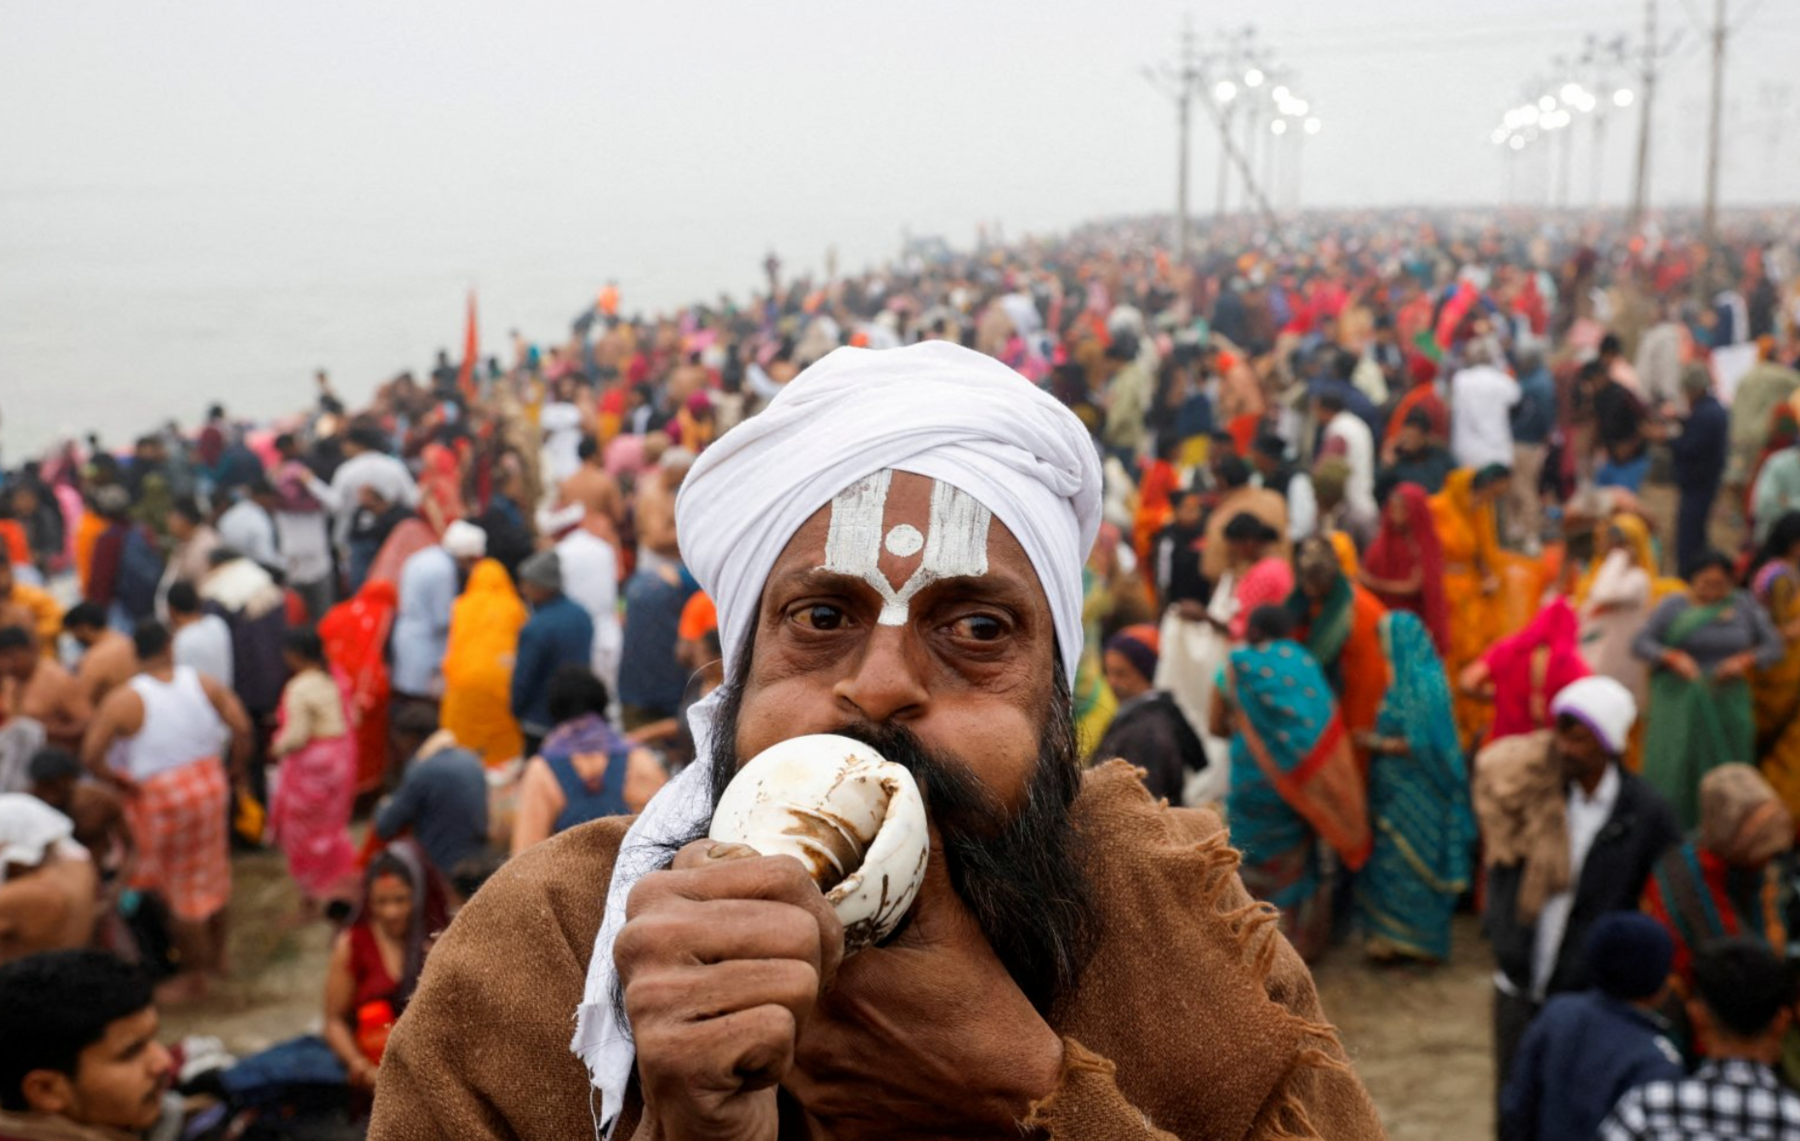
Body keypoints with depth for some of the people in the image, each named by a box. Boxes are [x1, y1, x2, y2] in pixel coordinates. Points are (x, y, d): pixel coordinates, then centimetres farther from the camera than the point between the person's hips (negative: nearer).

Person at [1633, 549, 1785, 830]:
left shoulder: (1743, 605, 6)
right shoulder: (1674, 606, 1)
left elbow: (1774, 645, 7)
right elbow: (1640, 643, -5)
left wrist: (1745, 661, -12)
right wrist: (1672, 657, -22)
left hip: (1727, 705, 2)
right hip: (1680, 704, -2)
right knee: (1673, 768, -7)